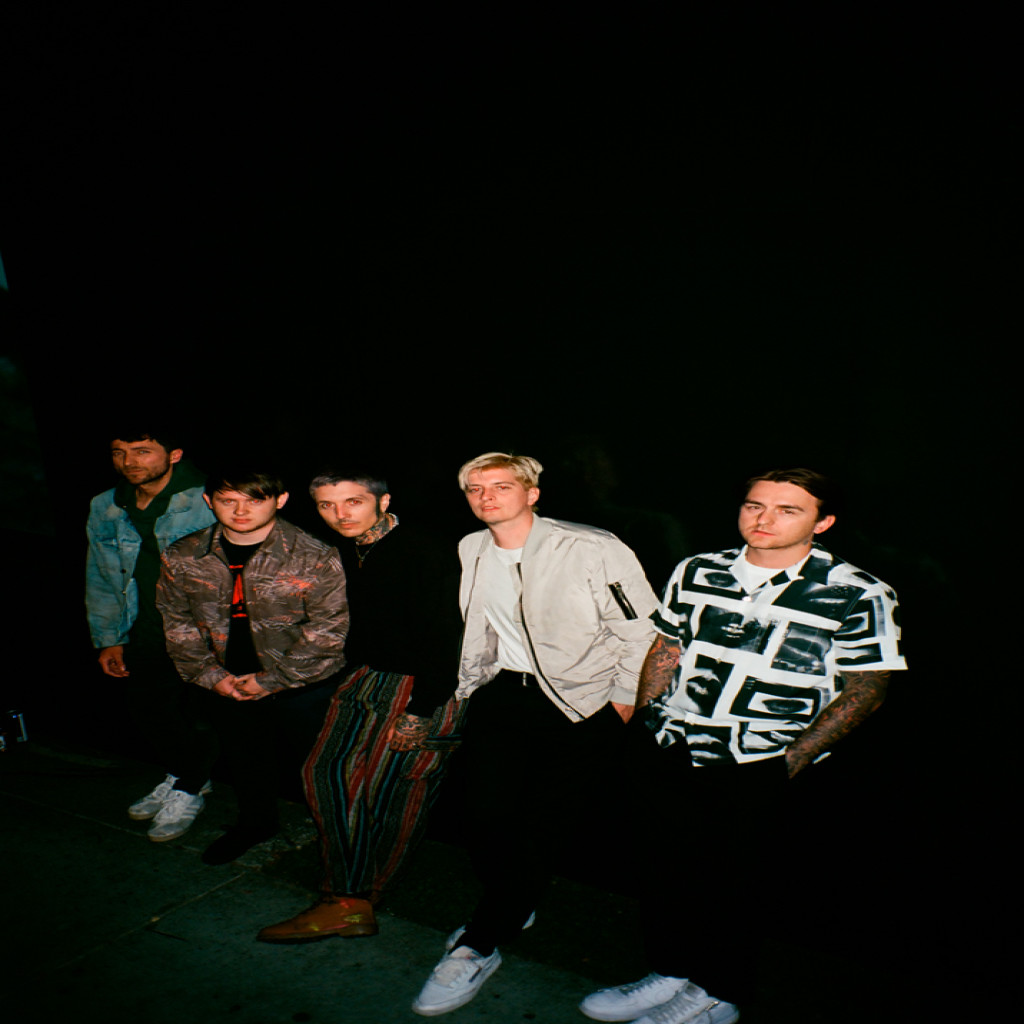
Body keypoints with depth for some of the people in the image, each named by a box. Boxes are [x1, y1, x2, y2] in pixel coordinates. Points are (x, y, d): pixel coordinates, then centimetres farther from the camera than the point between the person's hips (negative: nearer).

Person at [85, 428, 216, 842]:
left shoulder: (206, 504, -11)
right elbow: (100, 580, 16)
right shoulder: (104, 509, 8)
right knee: (141, 706, 9)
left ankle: (188, 788, 25)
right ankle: (182, 776, 37)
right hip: (145, 634, 6)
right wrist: (108, 639, 13)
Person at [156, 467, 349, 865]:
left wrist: (275, 679, -18)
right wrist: (209, 674, -6)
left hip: (305, 686, -4)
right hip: (229, 684, 4)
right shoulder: (183, 557, -6)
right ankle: (254, 823, 53)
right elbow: (177, 621, 4)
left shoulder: (316, 558, -20)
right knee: (244, 759, 24)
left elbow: (329, 629, -18)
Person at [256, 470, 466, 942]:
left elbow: (442, 637, -18)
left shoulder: (425, 554, -17)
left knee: (389, 789, -6)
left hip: (421, 686, -8)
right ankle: (347, 903, 3)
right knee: (327, 770, -2)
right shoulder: (342, 553, 8)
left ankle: (358, 897, 12)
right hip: (367, 676, 8)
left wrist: (421, 713, -18)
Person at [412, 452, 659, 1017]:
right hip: (503, 690, 5)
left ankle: (478, 945, 11)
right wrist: (468, 687, 19)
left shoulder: (593, 549, -12)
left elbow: (641, 629, -7)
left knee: (539, 827, -7)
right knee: (486, 816, -3)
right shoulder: (470, 552, 6)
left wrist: (623, 702, -7)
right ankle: (510, 910, 27)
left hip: (582, 702, -4)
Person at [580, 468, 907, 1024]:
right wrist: (643, 719, 10)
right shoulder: (698, 572, 7)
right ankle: (670, 974, 27)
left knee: (735, 878, 1)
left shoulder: (857, 594, -4)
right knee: (669, 863, 6)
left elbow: (865, 689, -2)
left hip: (761, 767, -3)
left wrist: (792, 760, -8)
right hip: (670, 750, 4)